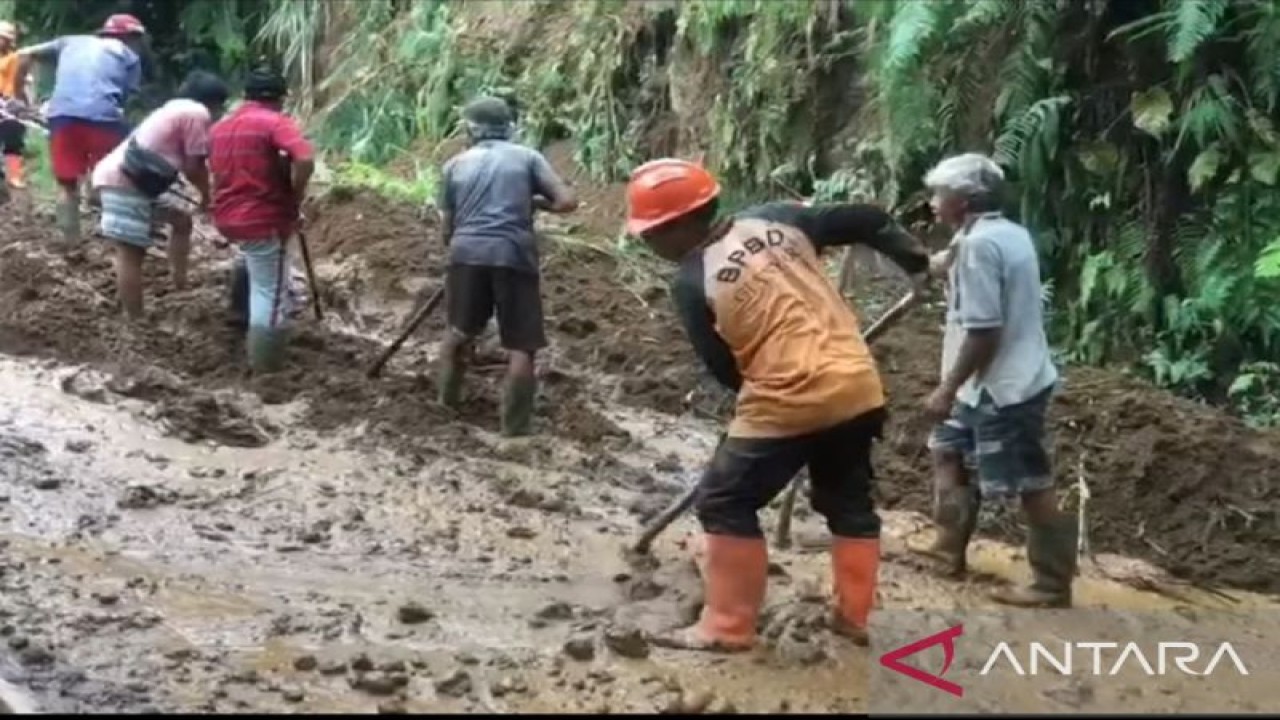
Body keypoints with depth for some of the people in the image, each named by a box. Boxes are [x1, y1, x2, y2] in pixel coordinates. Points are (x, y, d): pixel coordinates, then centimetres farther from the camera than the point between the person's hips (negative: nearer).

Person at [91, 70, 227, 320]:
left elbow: (186, 164, 22)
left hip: (131, 179, 11)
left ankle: (180, 286, 26)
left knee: (181, 218, 23)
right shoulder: (198, 113, -8)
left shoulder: (178, 109, 22)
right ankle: (135, 323, -6)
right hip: (124, 181, -11)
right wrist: (207, 197, 9)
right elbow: (194, 166, -7)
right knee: (131, 252, -8)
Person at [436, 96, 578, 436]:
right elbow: (567, 201, 2)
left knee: (461, 331, 25)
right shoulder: (527, 157, 11)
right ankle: (515, 428, 2)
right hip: (514, 256, -3)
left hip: (467, 254, 3)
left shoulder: (455, 165, 16)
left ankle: (447, 401, 36)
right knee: (521, 347, 3)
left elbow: (446, 228, 17)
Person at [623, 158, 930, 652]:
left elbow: (724, 369, -1)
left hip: (787, 399, -6)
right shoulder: (776, 218, 5)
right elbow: (866, 221, 9)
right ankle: (853, 616, 29)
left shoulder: (692, 282, -8)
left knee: (725, 504, 8)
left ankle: (728, 627, 10)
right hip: (857, 383, 6)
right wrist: (917, 260, 22)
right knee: (850, 502, 22)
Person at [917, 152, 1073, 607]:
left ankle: (1053, 586, 6)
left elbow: (983, 331, -25)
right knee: (947, 448, 23)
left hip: (1005, 386, -11)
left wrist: (948, 388, -18)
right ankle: (950, 547, 32)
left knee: (1031, 485, -2)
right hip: (1001, 380, 11)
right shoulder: (1010, 233, 9)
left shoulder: (978, 244, -21)